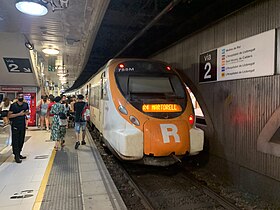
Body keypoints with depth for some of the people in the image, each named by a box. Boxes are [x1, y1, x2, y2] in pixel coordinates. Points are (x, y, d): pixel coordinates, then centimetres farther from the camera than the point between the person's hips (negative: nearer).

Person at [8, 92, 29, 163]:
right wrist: (19, 114, -18)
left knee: (21, 140, 11)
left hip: (22, 125, 5)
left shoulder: (26, 105, 7)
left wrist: (26, 113, -1)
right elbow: (9, 115, -11)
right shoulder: (13, 105, -8)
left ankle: (19, 154, 24)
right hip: (15, 125, -5)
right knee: (15, 141, -2)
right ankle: (16, 156, 3)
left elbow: (27, 112, 22)